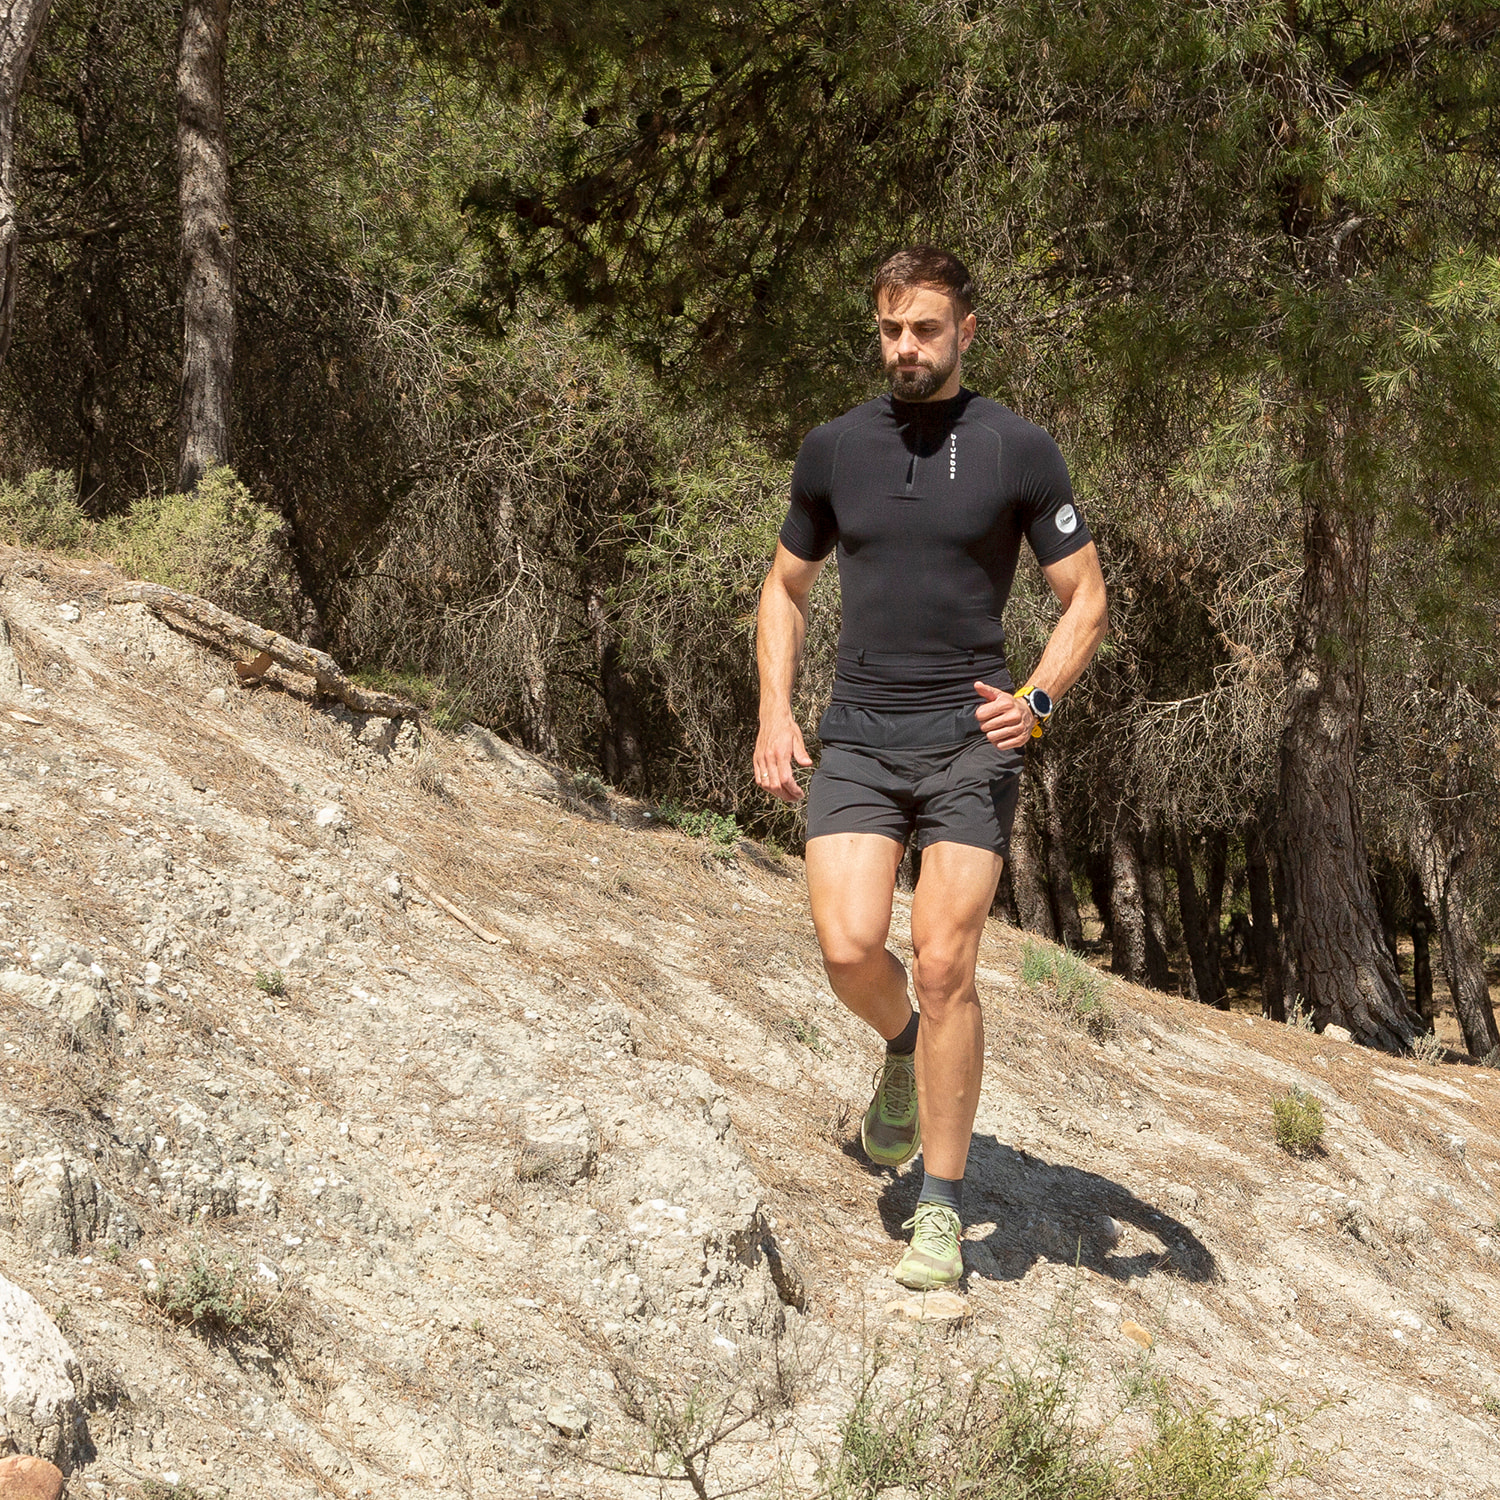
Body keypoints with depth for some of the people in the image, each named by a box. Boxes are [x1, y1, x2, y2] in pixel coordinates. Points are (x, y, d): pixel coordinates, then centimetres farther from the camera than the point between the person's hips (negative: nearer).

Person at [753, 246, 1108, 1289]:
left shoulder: (1019, 452, -1)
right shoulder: (835, 449, 9)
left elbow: (1087, 600, 3)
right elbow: (787, 588, 19)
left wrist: (1037, 699, -15)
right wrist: (775, 715, 6)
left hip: (971, 744, -2)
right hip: (858, 741, 3)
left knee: (944, 966, -9)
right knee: (850, 949, -14)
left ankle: (943, 1211, 2)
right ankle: (904, 1045, 22)